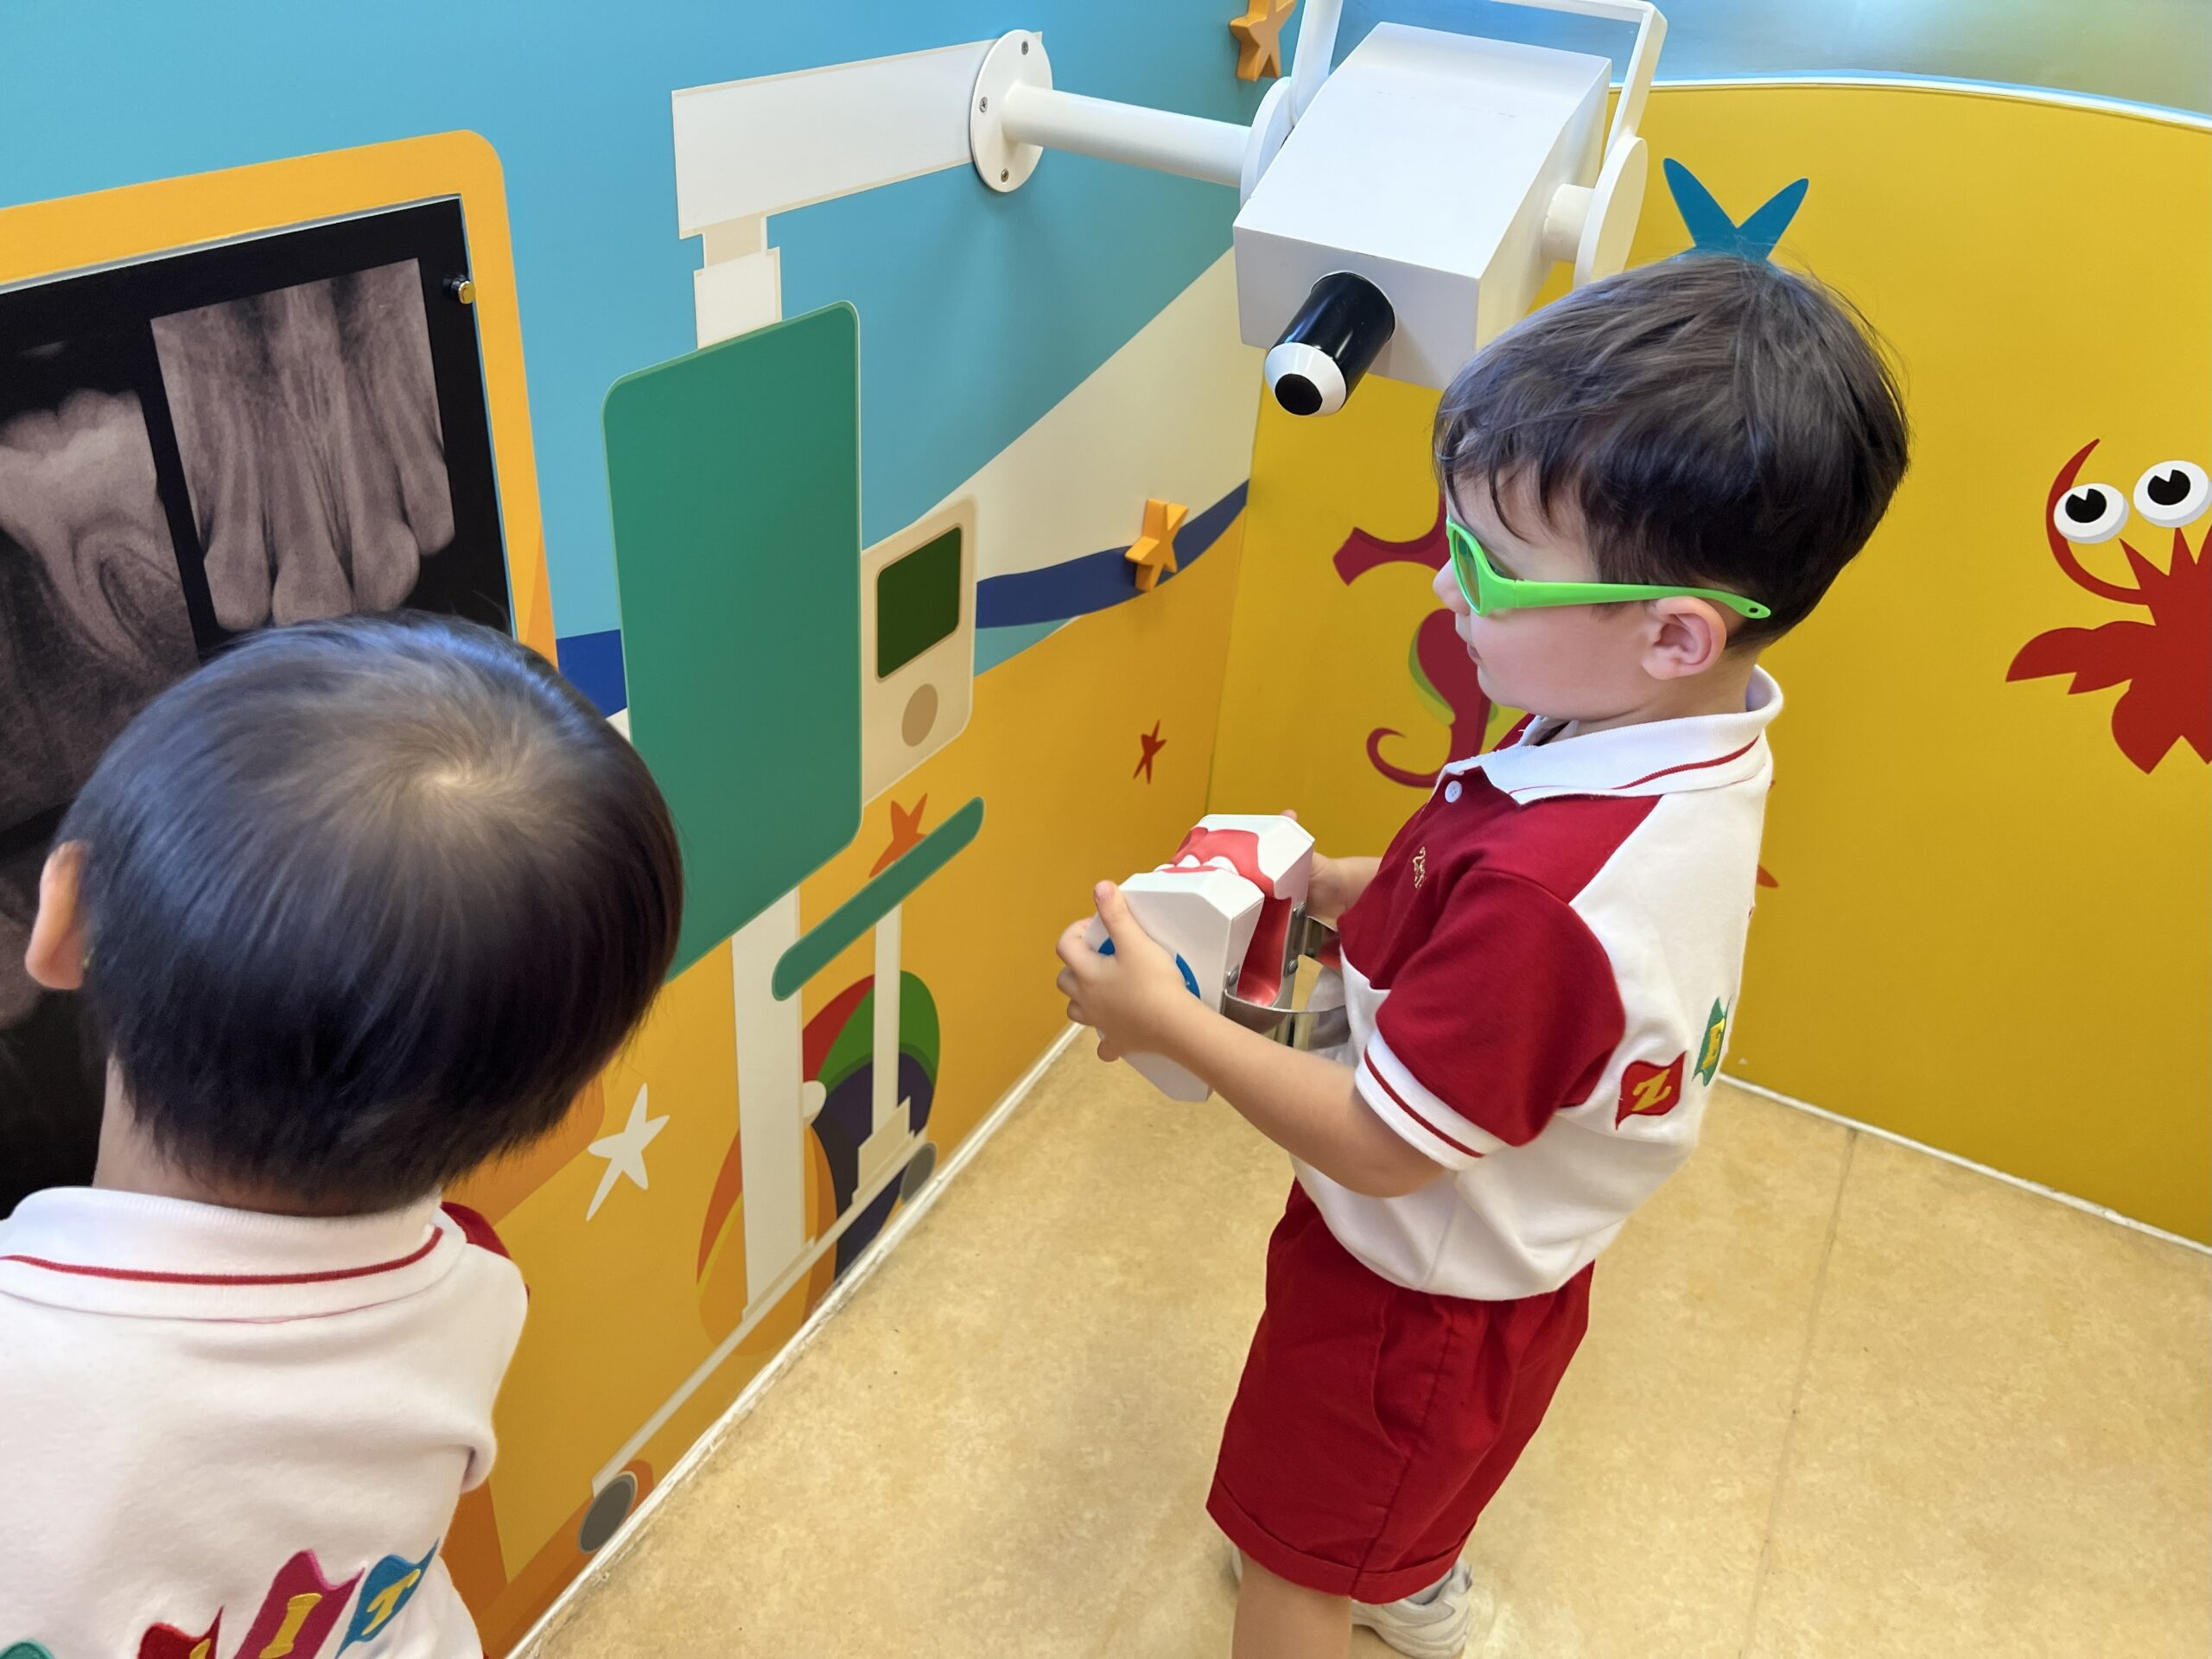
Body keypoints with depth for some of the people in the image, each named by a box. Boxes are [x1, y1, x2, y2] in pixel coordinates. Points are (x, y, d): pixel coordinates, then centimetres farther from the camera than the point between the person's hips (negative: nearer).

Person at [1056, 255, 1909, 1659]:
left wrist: (1167, 1018, -23)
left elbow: (1382, 1146, -31)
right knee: (1428, 1472, 39)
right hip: (1510, 1262, 8)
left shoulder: (1551, 886, -43)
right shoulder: (1698, 752, -15)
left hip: (1417, 1291, -8)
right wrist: (1339, 886, -5)